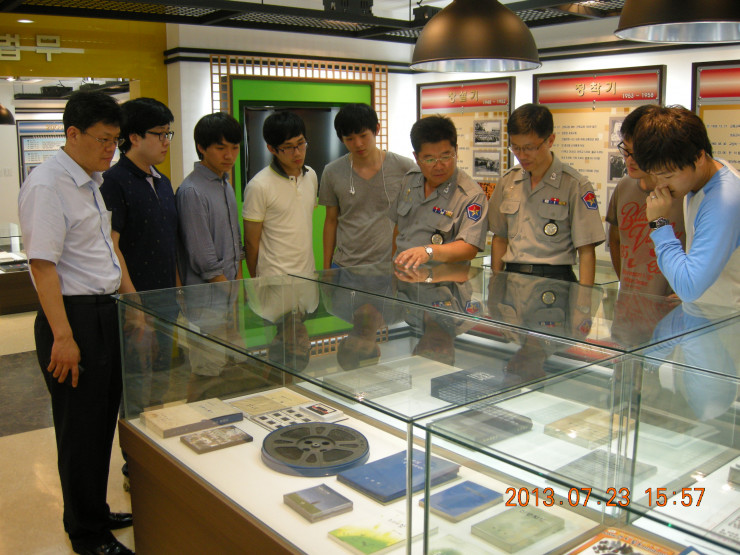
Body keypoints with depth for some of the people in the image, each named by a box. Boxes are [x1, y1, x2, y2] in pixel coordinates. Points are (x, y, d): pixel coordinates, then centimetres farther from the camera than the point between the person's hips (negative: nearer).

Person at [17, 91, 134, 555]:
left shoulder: (92, 182, 14)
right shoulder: (47, 185, -15)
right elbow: (43, 265, -20)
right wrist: (63, 337, -23)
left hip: (106, 312, 9)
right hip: (74, 316, -9)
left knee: (103, 422, 18)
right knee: (81, 431, 4)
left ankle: (96, 514, 35)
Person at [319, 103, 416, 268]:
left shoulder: (404, 168, -2)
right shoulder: (332, 173, 4)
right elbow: (331, 221, 12)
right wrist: (326, 267, 12)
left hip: (391, 264, -1)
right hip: (344, 266, 2)